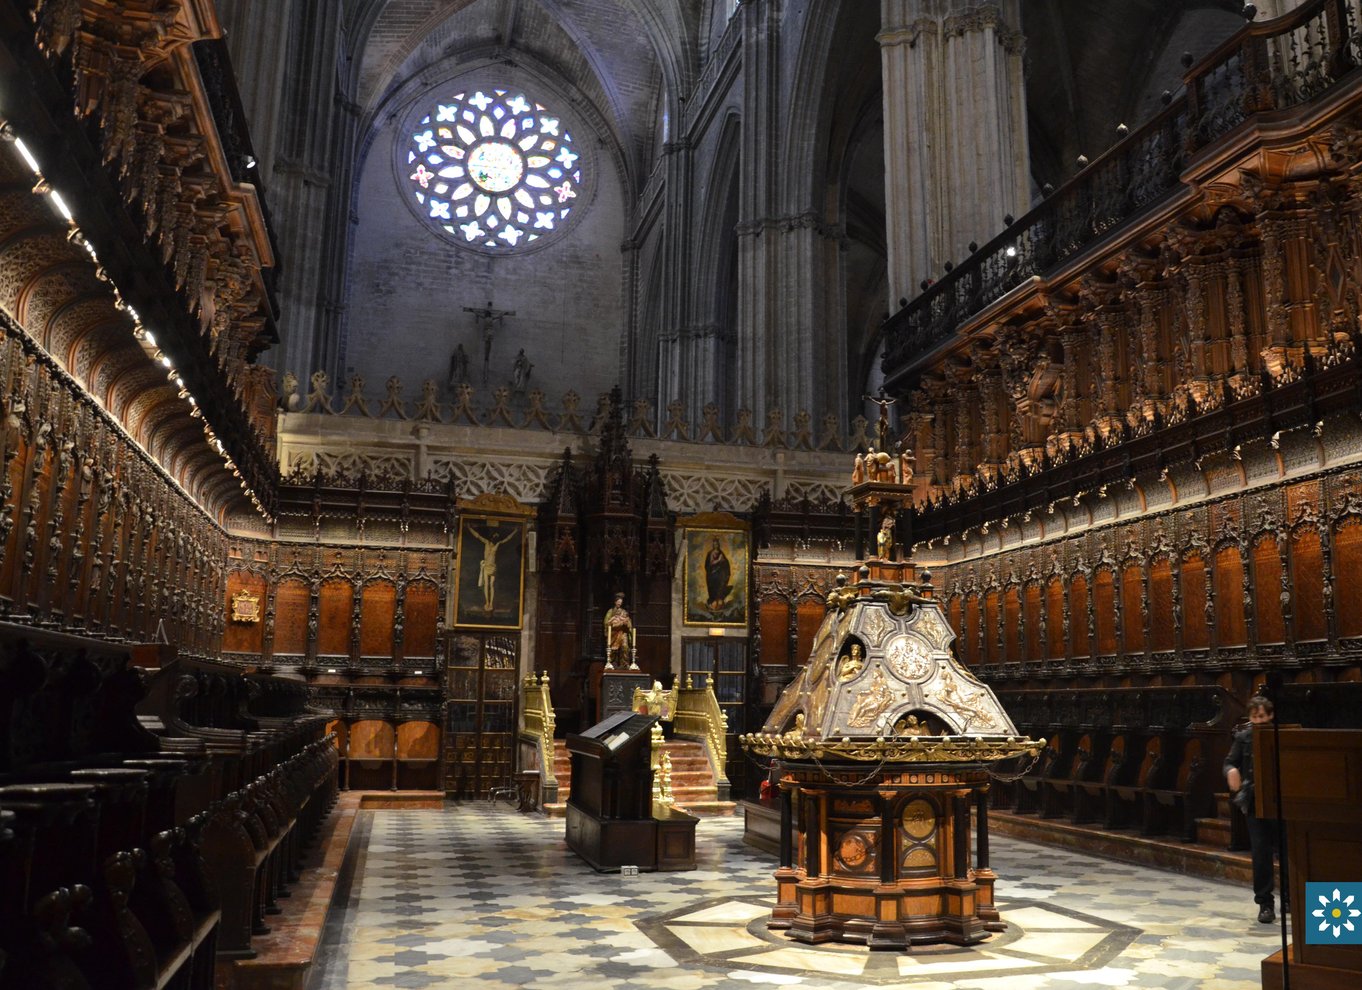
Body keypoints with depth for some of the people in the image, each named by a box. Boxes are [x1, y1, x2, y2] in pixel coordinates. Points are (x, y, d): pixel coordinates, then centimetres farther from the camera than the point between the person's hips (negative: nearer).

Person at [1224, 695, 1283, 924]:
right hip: (1256, 802, 0)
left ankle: (1288, 899, 29)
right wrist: (1231, 771, -23)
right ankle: (1265, 904, 7)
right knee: (1261, 853, -1)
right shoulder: (1244, 737, 1)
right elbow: (1230, 762, 0)